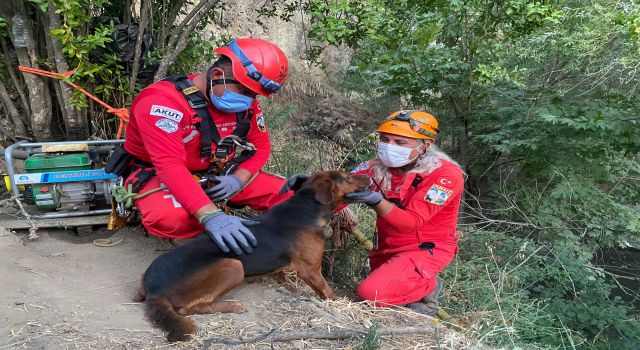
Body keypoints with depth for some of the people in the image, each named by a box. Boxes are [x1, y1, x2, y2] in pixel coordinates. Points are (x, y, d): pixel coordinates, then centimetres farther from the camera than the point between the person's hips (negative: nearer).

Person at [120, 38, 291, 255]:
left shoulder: (246, 103, -6)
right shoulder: (161, 101, -27)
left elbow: (261, 146, 5)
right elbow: (170, 166, -37)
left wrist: (239, 179, -17)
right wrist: (211, 216, -49)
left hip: (212, 175, 6)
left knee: (286, 192, -8)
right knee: (171, 218, -40)